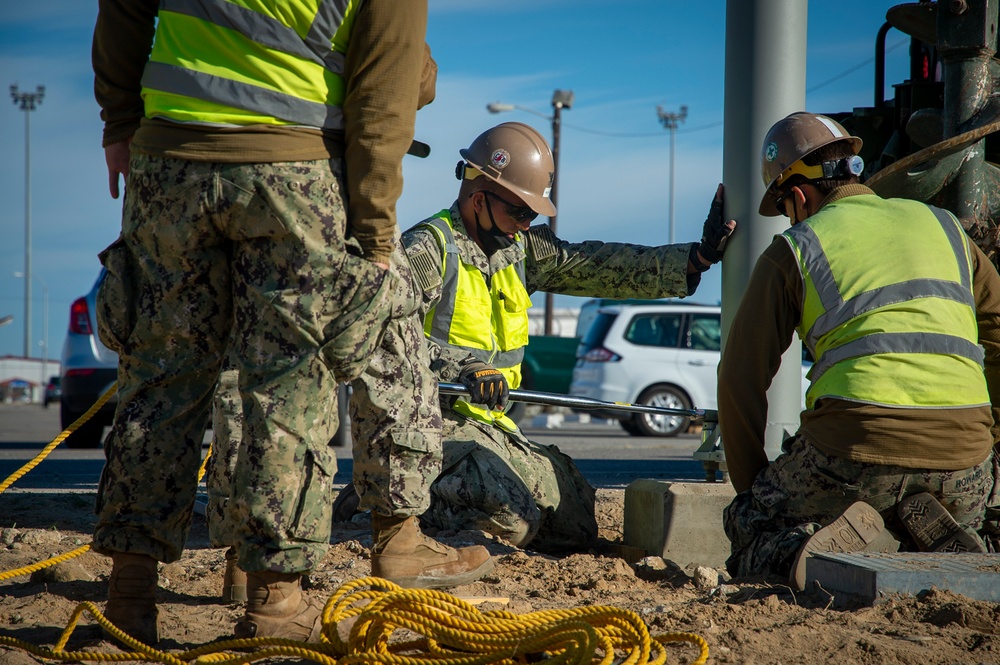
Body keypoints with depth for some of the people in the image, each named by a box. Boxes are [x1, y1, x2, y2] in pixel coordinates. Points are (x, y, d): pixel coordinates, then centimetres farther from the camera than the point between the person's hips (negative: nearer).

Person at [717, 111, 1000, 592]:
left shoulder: (793, 249, 10)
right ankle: (929, 537, -3)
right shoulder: (943, 226, 21)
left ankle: (838, 552, -14)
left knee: (748, 527, 19)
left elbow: (741, 377, 9)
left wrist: (751, 486, 18)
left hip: (857, 445, -4)